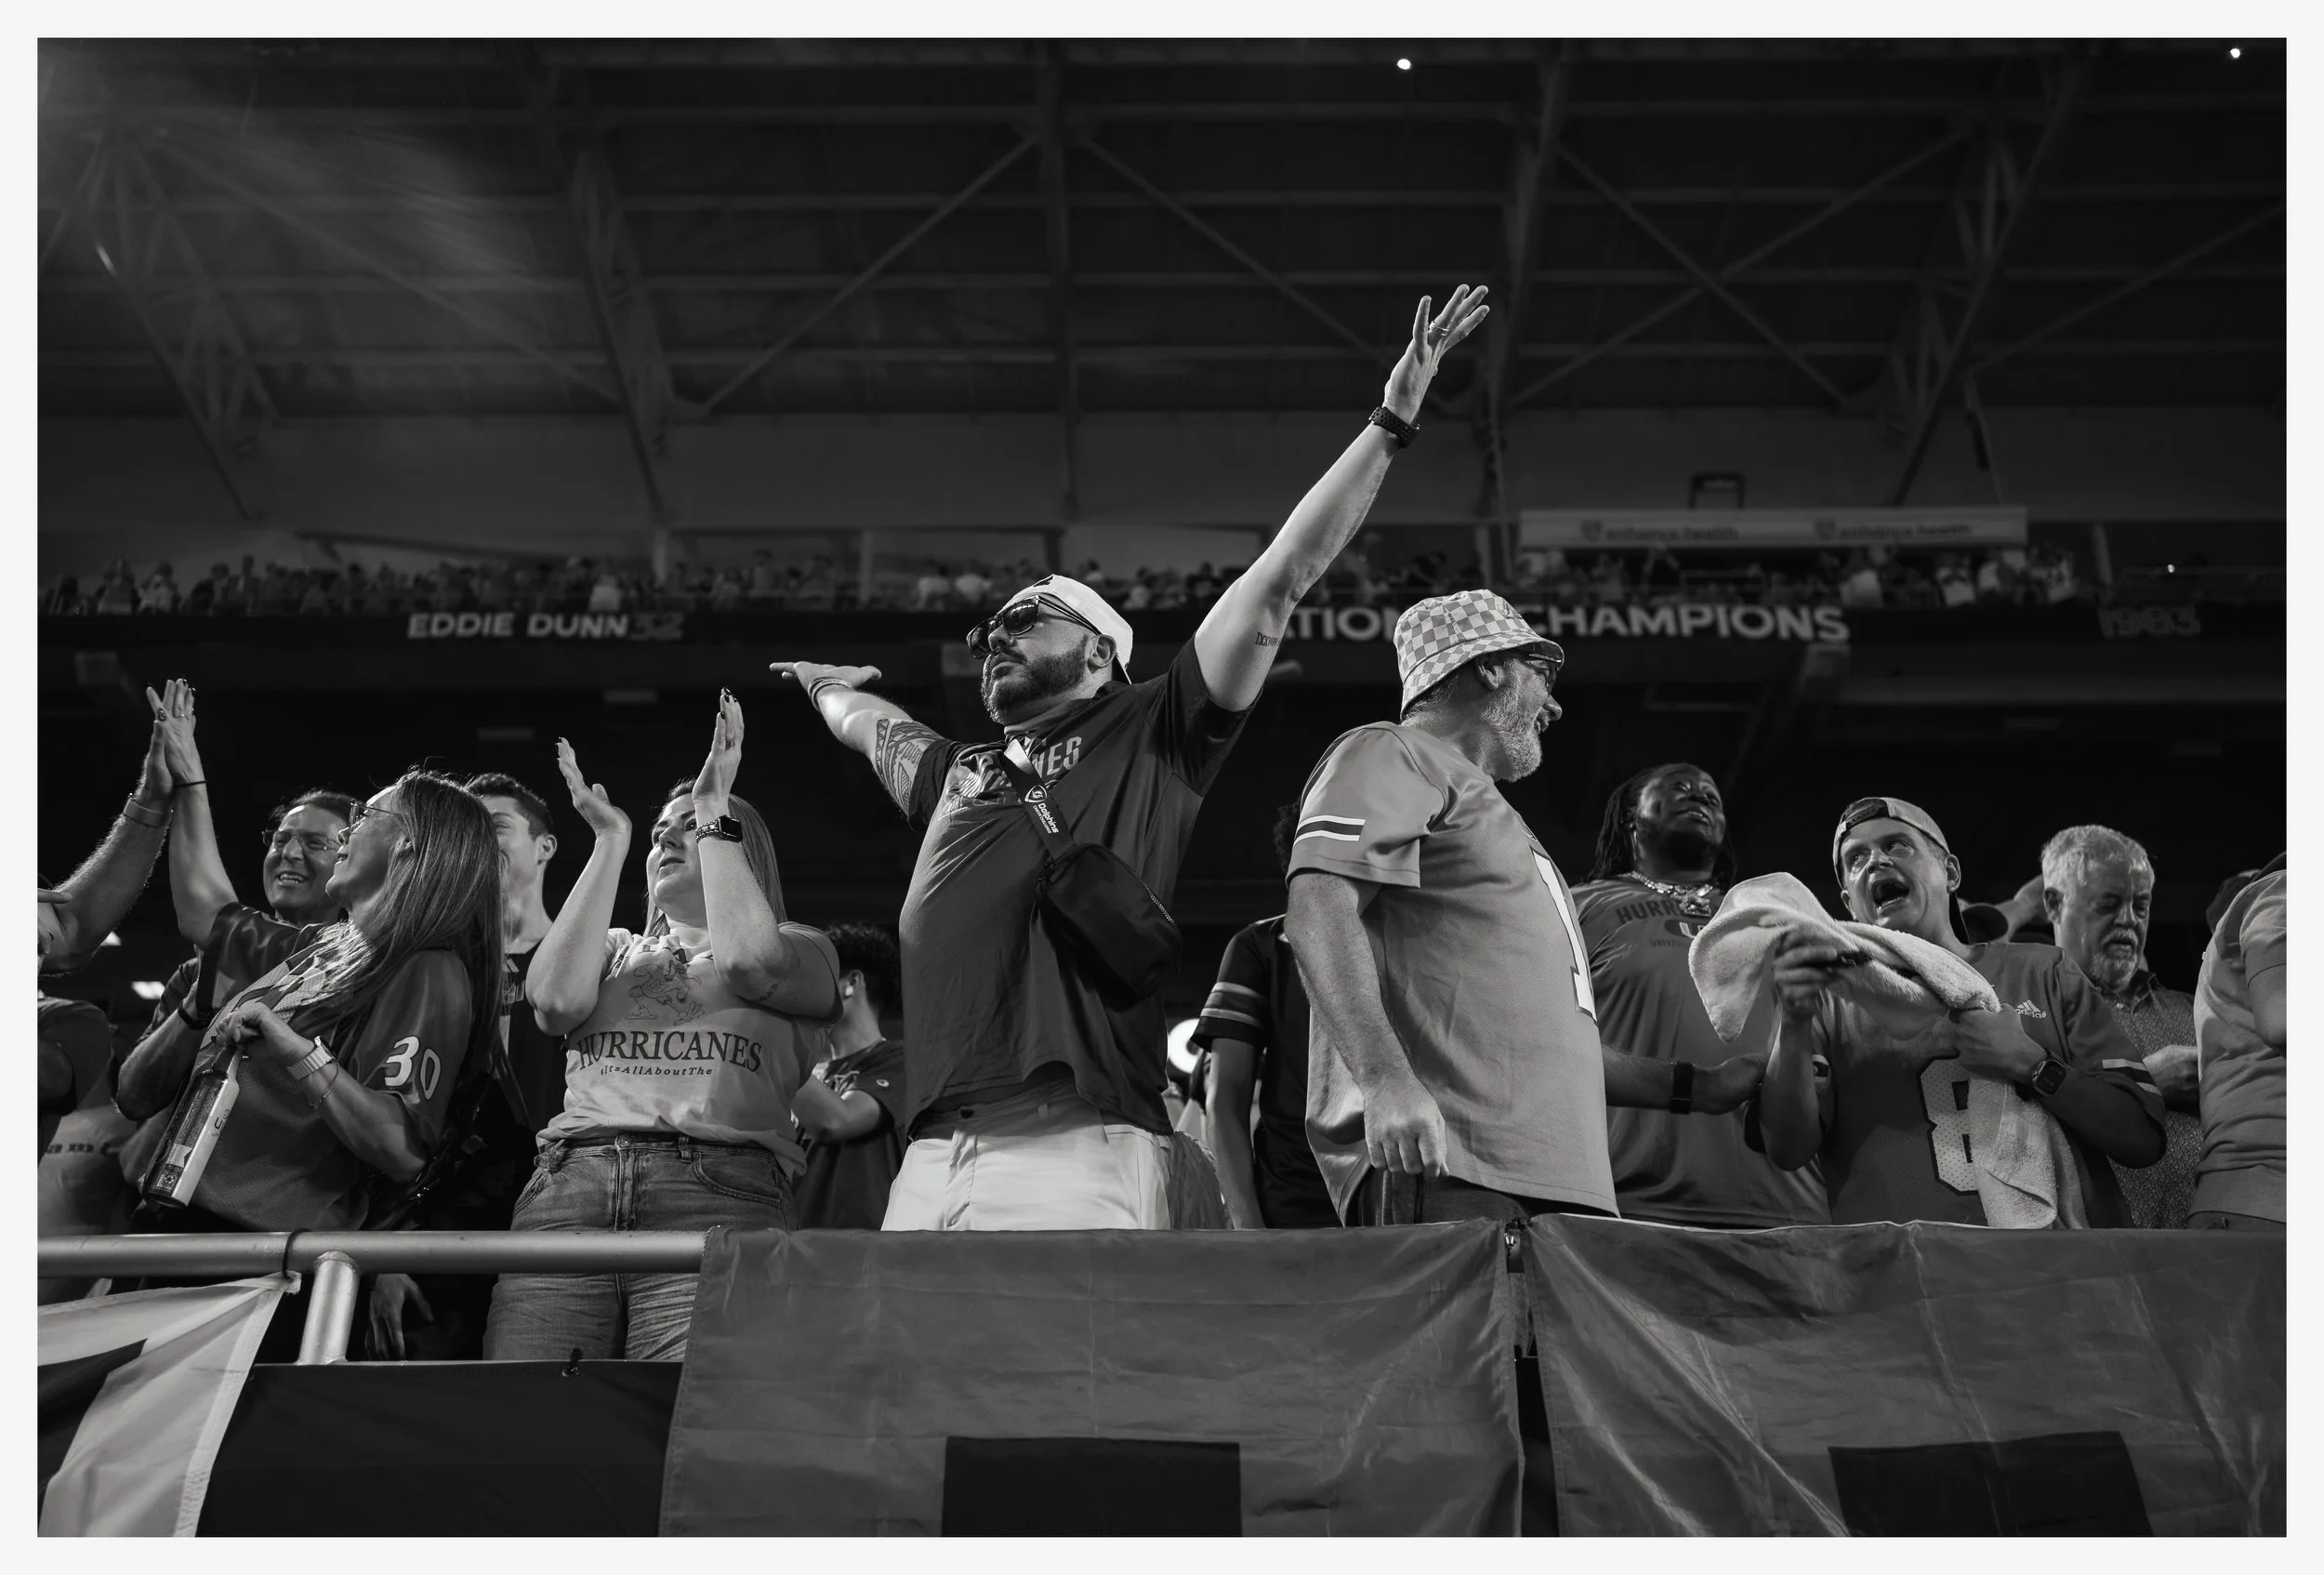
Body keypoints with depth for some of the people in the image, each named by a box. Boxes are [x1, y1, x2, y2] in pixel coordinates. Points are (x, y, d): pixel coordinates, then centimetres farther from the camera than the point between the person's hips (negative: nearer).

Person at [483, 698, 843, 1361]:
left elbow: (748, 960, -4)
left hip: (717, 1190, -3)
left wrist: (714, 812, 7)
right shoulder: (618, 950, 30)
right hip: (566, 1187, 3)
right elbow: (555, 1000, 7)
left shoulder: (800, 947, 21)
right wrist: (610, 840, 13)